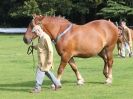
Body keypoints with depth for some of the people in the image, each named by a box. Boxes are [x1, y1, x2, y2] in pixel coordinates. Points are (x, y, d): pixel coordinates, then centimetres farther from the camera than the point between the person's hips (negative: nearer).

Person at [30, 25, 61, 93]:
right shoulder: (40, 37, 9)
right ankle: (57, 84, 24)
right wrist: (34, 47, 6)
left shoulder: (45, 38, -22)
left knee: (40, 71, -5)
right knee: (46, 71, 18)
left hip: (45, 59, -10)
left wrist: (49, 60, -24)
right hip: (42, 58, 10)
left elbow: (50, 50, -23)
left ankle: (37, 88, 2)